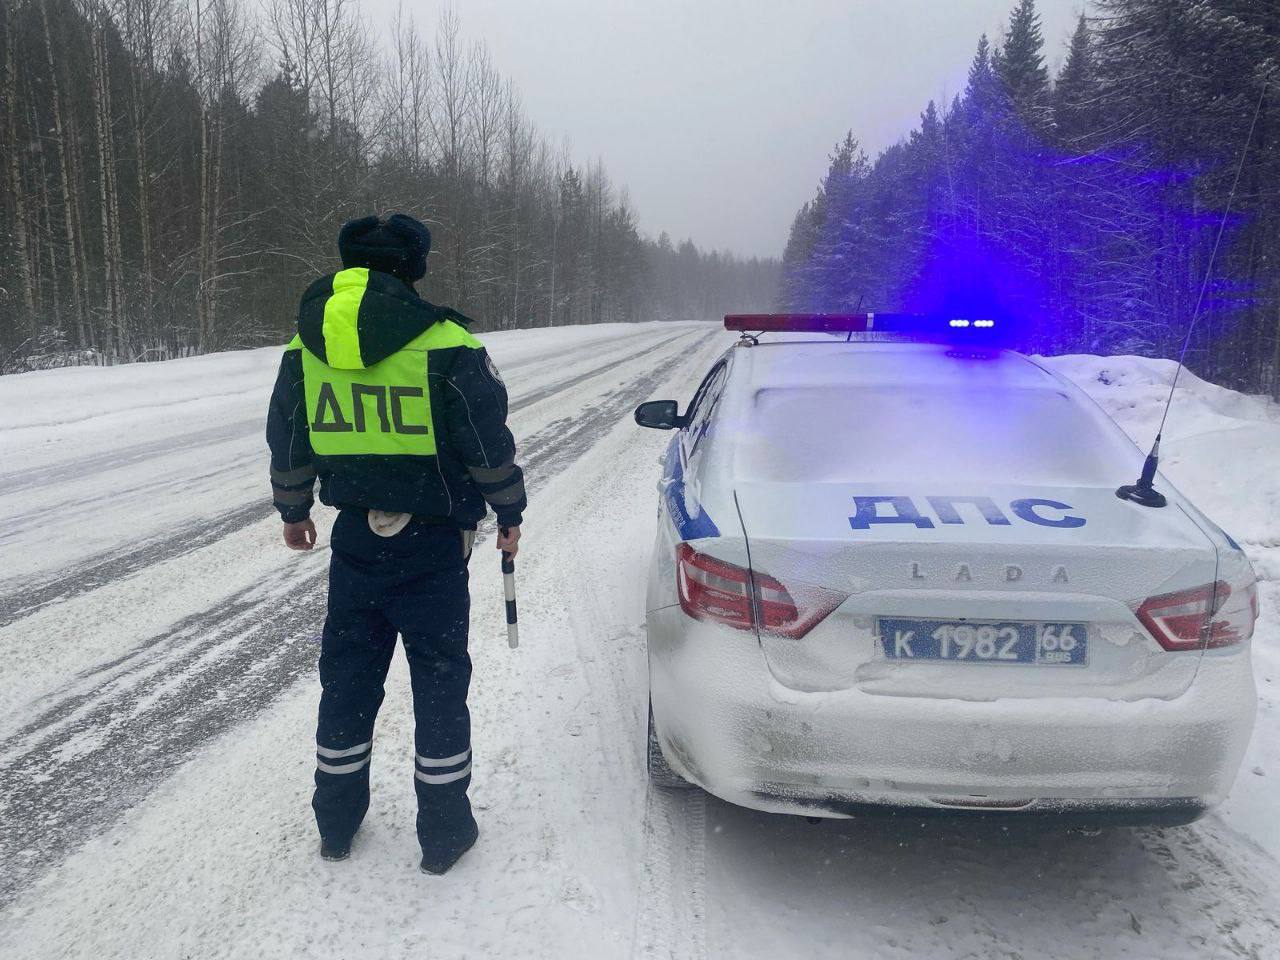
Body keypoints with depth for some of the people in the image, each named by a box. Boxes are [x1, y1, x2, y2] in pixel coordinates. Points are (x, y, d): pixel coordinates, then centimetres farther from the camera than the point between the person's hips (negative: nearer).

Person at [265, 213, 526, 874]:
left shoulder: (304, 348, 2)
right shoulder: (447, 347, -13)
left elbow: (287, 448, 11)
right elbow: (491, 447, -9)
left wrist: (293, 512, 26)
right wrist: (510, 513, 6)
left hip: (353, 541, 4)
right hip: (432, 545, -4)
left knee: (347, 679, 17)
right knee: (439, 683, 9)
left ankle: (336, 822, 31)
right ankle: (444, 831, 19)